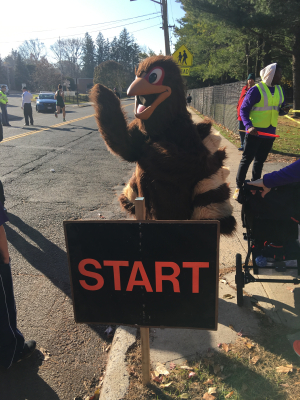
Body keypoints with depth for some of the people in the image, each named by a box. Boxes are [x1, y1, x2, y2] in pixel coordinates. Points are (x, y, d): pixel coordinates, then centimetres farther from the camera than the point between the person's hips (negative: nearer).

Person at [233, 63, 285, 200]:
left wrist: (283, 110, -5)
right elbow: (243, 109, -12)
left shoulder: (279, 89, 9)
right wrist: (248, 126, -27)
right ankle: (239, 187, 9)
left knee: (260, 161, 13)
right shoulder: (256, 90, -12)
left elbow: (280, 106, 20)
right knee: (246, 159, 0)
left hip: (270, 133, 6)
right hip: (255, 132, -6)